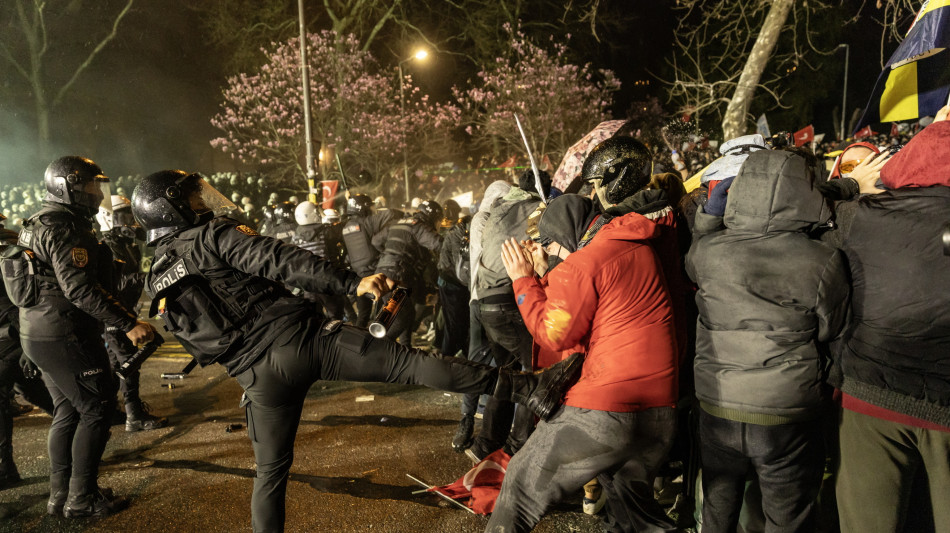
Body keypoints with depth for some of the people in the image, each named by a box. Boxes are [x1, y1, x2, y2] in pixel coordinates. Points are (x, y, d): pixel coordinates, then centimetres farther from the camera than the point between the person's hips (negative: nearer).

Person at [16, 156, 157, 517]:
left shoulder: (39, 223, 17)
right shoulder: (64, 227, -18)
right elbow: (79, 288, -28)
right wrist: (128, 324, -30)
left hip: (38, 334, 11)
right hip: (65, 336, -11)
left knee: (68, 411, 17)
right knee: (97, 409, -2)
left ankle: (60, 495, 26)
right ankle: (82, 498, 6)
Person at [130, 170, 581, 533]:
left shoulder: (157, 287, 17)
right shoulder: (210, 235, -1)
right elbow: (279, 262, -14)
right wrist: (351, 283, -19)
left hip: (260, 375, 6)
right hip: (299, 334, -5)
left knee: (270, 472, 23)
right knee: (412, 362, -11)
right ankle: (532, 388, -15)